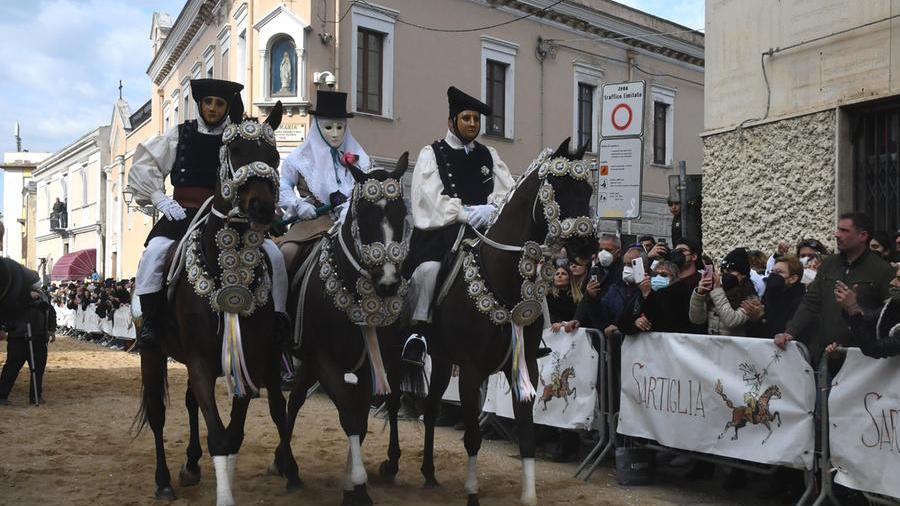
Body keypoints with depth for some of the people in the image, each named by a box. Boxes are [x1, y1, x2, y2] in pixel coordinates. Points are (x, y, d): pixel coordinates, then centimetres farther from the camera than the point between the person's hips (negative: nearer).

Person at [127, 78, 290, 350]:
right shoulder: (179, 134, 9)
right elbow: (144, 165, 11)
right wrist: (159, 198, -1)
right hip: (183, 213, 0)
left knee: (273, 253, -16)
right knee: (154, 251, -27)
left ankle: (278, 318, -2)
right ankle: (149, 322, -16)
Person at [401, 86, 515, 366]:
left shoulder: (488, 155, 21)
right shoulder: (431, 154, 10)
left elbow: (507, 191, 10)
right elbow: (432, 196, -5)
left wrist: (492, 209, -12)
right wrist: (463, 213, -19)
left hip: (483, 228, 4)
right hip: (439, 228, -3)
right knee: (429, 267, -31)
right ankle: (418, 329, -15)